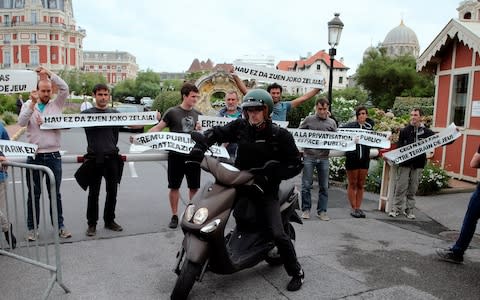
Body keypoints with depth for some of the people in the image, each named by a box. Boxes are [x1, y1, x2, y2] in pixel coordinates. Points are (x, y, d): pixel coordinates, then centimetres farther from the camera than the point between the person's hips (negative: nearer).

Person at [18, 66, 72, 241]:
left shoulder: (56, 104, 5)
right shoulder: (28, 105, 6)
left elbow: (65, 89, -9)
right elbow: (21, 123, -10)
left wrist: (49, 73, -15)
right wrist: (32, 104, -19)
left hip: (53, 156, 0)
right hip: (34, 156, 0)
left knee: (55, 194, 9)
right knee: (33, 194, 9)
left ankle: (59, 226, 17)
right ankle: (32, 228, 18)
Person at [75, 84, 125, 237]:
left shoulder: (115, 113, 10)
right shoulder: (87, 113, 4)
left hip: (112, 158, 2)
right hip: (94, 159, -2)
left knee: (112, 191, 10)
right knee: (93, 193, 5)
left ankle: (109, 221, 26)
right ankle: (92, 224, 19)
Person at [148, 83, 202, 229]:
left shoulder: (198, 114, 10)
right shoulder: (172, 112, -2)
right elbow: (158, 128, -3)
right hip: (176, 155, -3)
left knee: (194, 187, 8)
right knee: (174, 187, 5)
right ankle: (174, 216, 18)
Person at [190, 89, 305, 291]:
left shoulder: (280, 135, -12)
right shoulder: (240, 126, -3)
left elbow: (295, 164, -10)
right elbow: (216, 133, 6)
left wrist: (270, 176, -21)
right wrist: (200, 146, -12)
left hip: (265, 190, -4)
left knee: (278, 234, -12)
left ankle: (297, 272, 12)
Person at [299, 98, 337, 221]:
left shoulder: (332, 123, 9)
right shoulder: (308, 120, 4)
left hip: (324, 158, 2)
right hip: (309, 156, -2)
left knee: (324, 186, 6)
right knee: (306, 185, 1)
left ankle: (322, 211, 17)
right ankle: (306, 209, 14)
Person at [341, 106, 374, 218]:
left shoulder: (369, 126, 7)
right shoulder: (350, 125, -3)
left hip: (365, 159, 3)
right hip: (352, 158, -3)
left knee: (361, 185, 8)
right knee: (352, 184, 5)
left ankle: (358, 208, 17)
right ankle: (353, 208, 12)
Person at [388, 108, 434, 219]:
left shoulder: (426, 132, 6)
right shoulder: (405, 130, 1)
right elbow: (399, 146, -4)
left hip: (418, 164, 2)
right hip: (405, 163, -1)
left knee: (413, 189, 9)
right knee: (401, 187, 0)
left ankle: (409, 210, 19)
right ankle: (396, 209, 10)